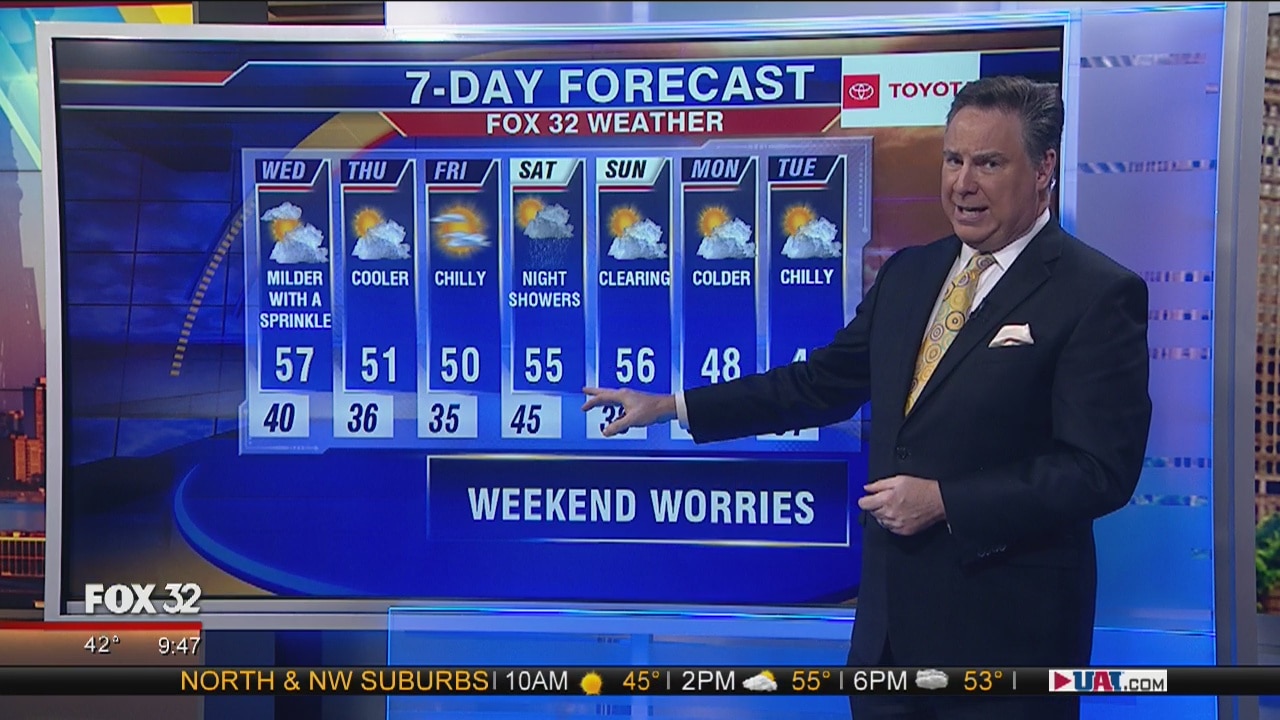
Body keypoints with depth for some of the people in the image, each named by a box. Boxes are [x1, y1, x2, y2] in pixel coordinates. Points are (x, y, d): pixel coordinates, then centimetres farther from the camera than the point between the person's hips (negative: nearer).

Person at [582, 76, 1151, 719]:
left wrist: (945, 501, -19)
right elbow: (820, 383, 11)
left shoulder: (1099, 294, -11)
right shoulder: (909, 273, 8)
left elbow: (1101, 468, -15)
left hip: (1004, 626, -5)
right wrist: (671, 406, 8)